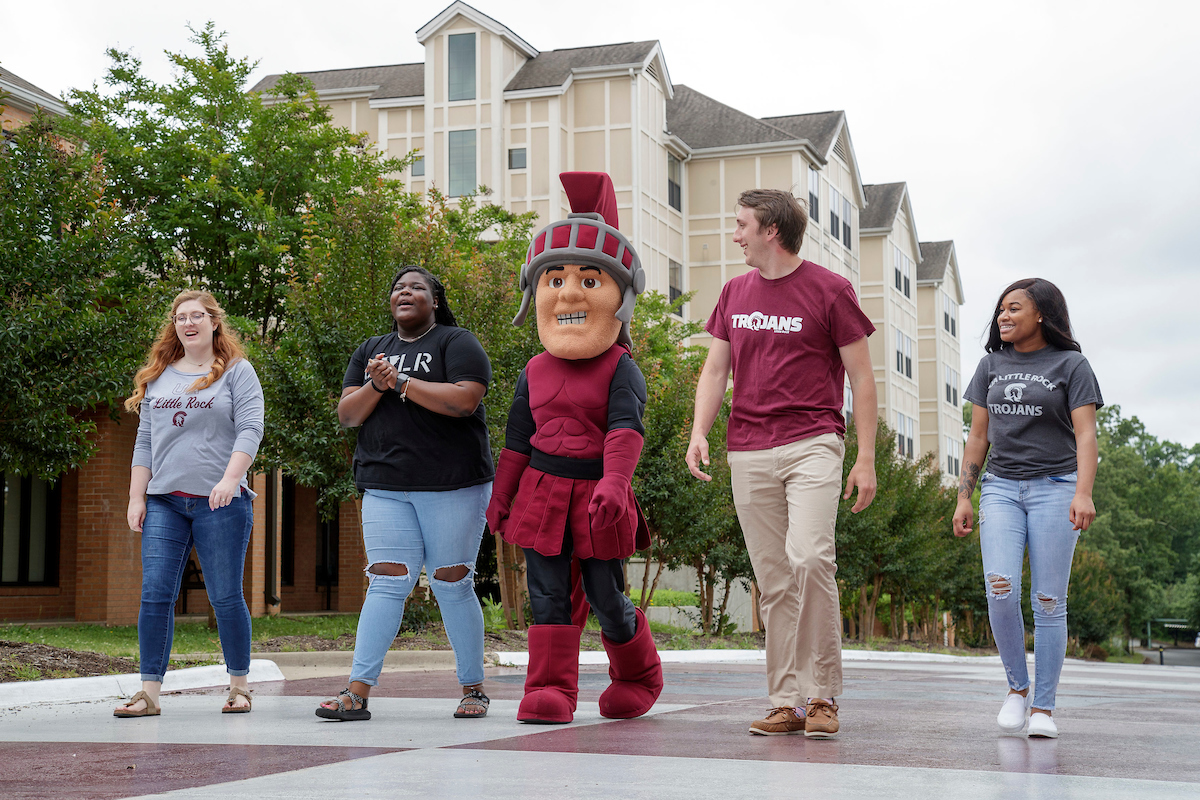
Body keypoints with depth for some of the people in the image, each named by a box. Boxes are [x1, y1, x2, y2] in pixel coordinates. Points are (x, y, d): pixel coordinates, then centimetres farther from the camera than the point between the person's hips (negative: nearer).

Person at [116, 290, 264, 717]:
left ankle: (239, 686, 11)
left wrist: (229, 479, -20)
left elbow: (250, 429, -6)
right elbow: (145, 441, 17)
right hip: (164, 502, 4)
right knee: (155, 595, -4)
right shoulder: (158, 378, 17)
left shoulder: (237, 372, 4)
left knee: (225, 598, -1)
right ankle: (149, 692, -2)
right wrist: (136, 497, 8)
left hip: (220, 503, -4)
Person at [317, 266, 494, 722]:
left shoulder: (457, 343, 3)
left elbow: (465, 400, -14)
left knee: (452, 583, 0)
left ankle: (473, 689, 11)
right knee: (387, 581, -5)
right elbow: (346, 415, 11)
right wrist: (375, 386, -9)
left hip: (451, 484, -3)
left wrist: (400, 382, -11)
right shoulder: (370, 351, 19)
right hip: (386, 487, 4)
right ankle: (357, 693, -10)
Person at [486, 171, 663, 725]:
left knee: (607, 599, 4)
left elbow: (625, 430, -18)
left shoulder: (620, 371, -4)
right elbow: (517, 440, 16)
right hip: (543, 493, 4)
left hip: (597, 495, -3)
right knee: (548, 592, -1)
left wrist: (614, 483, -33)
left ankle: (639, 676, 28)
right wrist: (500, 498, 15)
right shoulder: (534, 373, 10)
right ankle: (551, 689, 3)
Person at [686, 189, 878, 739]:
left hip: (812, 442, -5)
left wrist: (866, 458, -4)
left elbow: (861, 377, 2)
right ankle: (787, 702, 7)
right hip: (748, 451, 5)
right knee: (772, 580, 3)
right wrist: (699, 433, -1)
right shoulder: (735, 293, 15)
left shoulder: (829, 290, 1)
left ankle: (822, 696, -12)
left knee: (810, 558, -21)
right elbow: (715, 370, 16)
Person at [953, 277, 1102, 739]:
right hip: (1001, 488, 3)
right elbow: (978, 437, 15)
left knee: (1048, 602, -5)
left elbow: (1085, 436, -6)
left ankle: (1044, 707, 3)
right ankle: (1016, 687, 3)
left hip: (1054, 488, -3)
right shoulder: (992, 366, 14)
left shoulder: (1070, 365, 2)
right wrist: (963, 498, 8)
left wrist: (1083, 493, -21)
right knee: (1000, 591, -15)